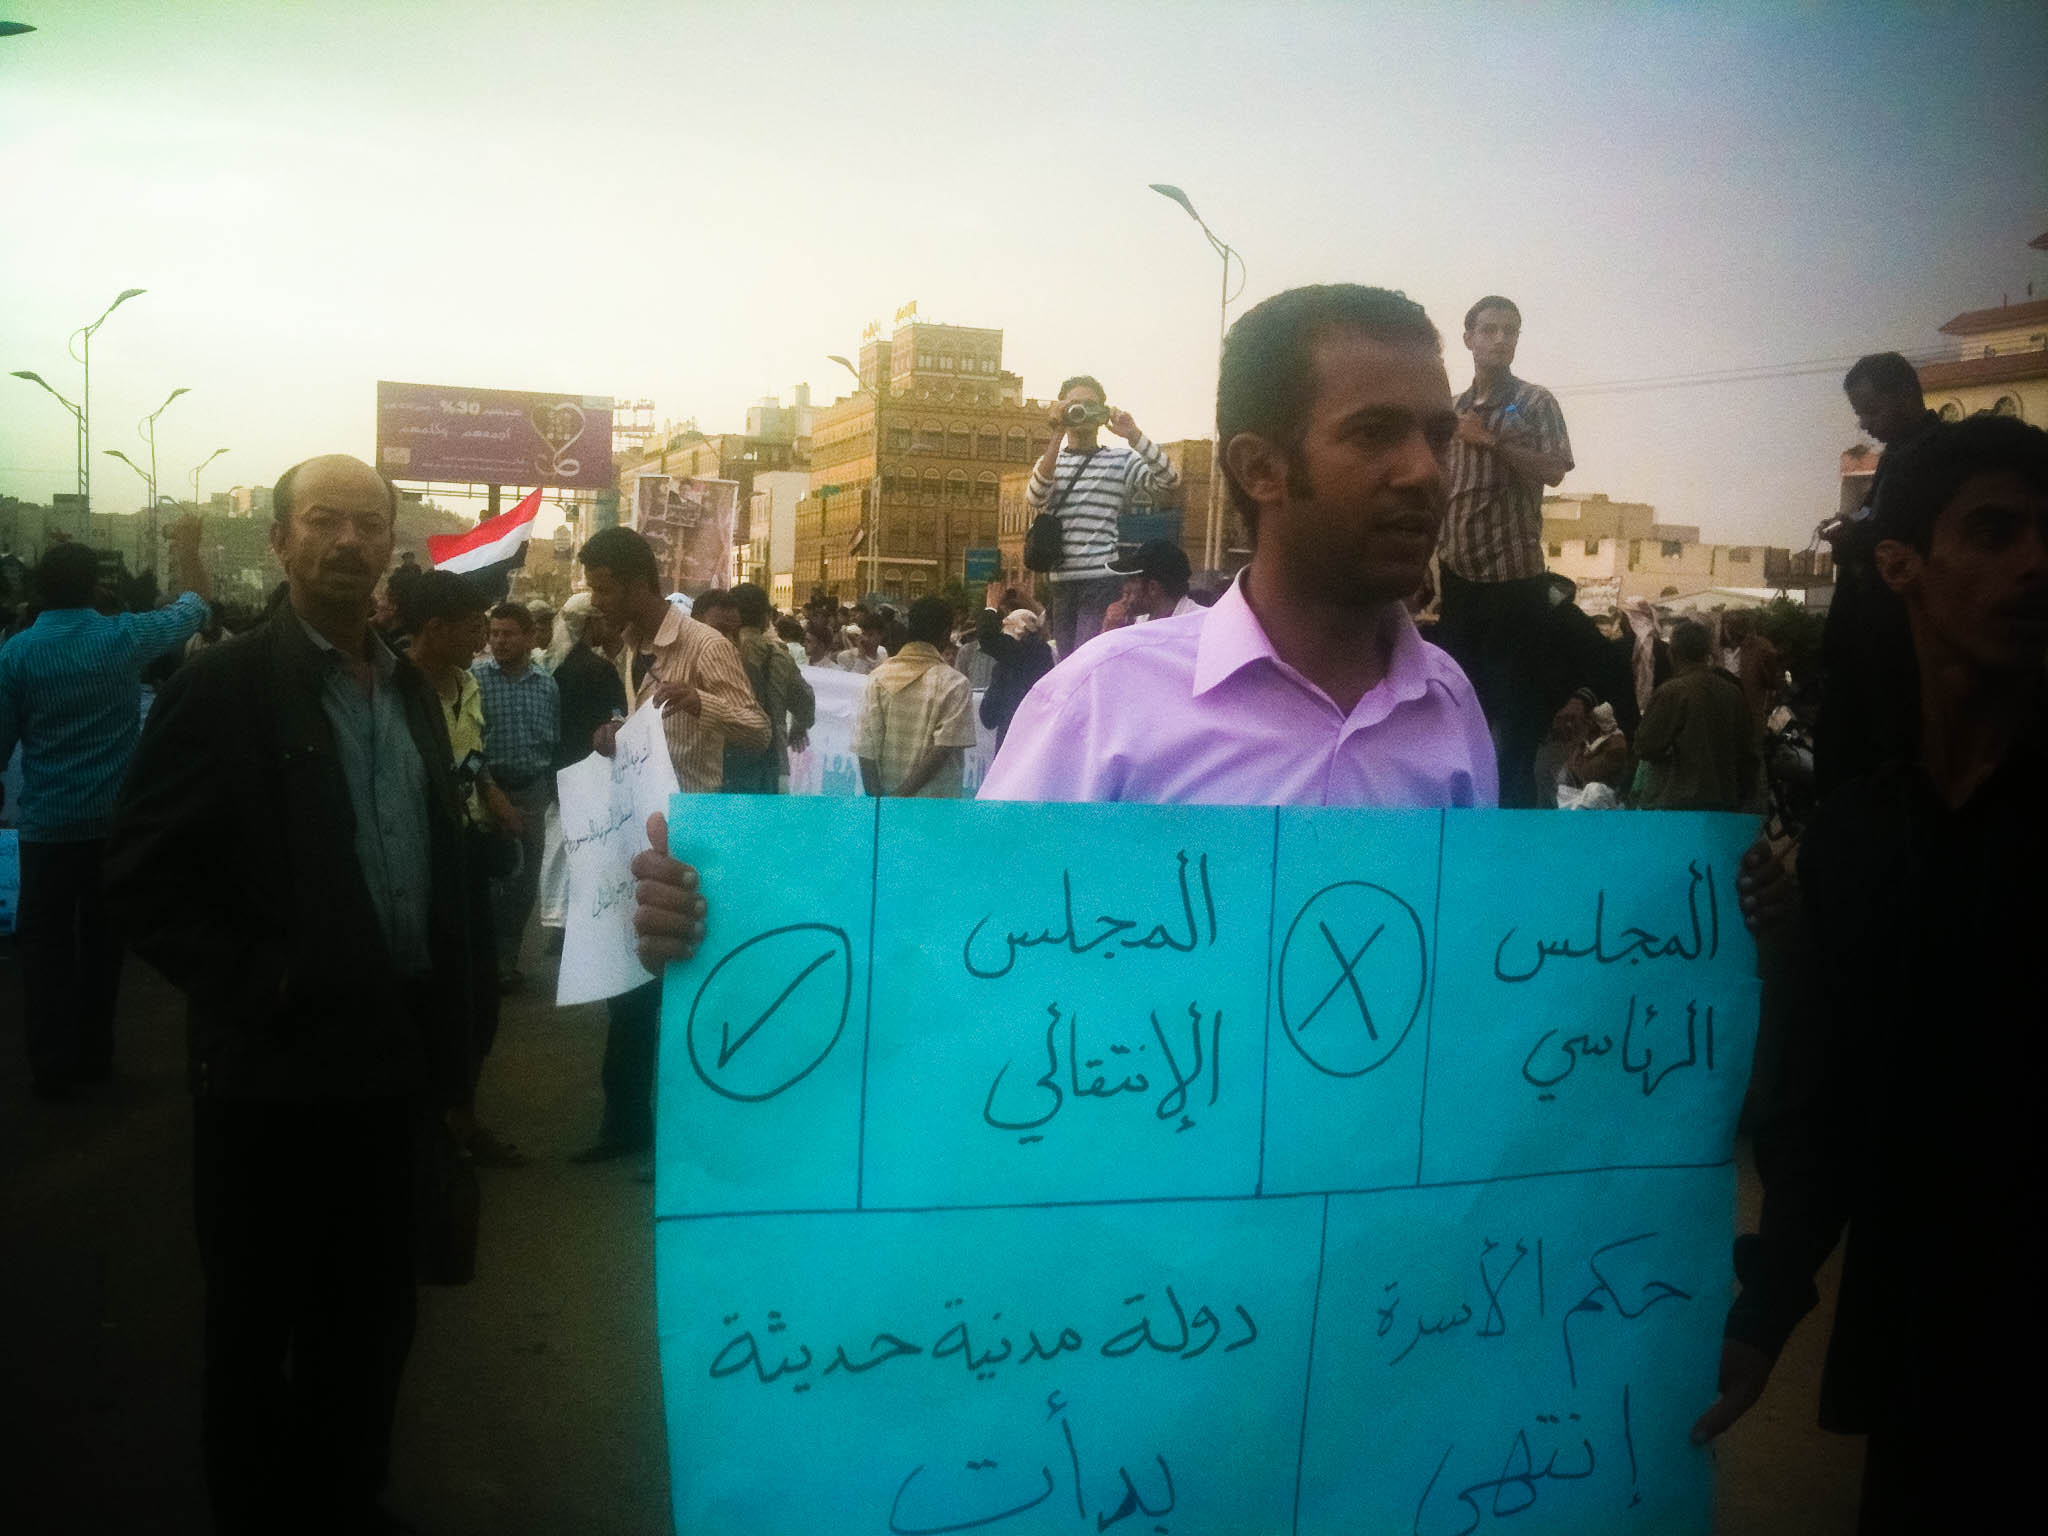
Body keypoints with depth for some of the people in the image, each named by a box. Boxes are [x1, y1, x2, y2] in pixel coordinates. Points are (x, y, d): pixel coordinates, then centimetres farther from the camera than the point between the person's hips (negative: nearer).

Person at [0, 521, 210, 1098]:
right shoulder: (125, 636, -6)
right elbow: (197, 606, 11)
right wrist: (188, 546, 24)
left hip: (47, 823, -1)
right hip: (116, 817, 1)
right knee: (103, 935, 12)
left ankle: (52, 1067, 6)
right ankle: (94, 1056, 21)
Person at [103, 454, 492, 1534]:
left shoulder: (411, 692, 10)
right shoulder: (221, 687, -8)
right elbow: (145, 880, -12)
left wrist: (452, 1053, 11)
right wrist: (256, 989, -16)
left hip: (392, 1064, 6)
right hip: (275, 1072, -5)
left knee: (371, 1322, 17)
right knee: (258, 1328, 11)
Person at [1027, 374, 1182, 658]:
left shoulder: (1122, 460, 5)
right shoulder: (1049, 461, 14)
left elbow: (1170, 481, -9)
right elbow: (1033, 501, -7)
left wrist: (1133, 434, -15)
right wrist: (1057, 436, -13)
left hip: (1104, 580, -4)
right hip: (1060, 581, 4)